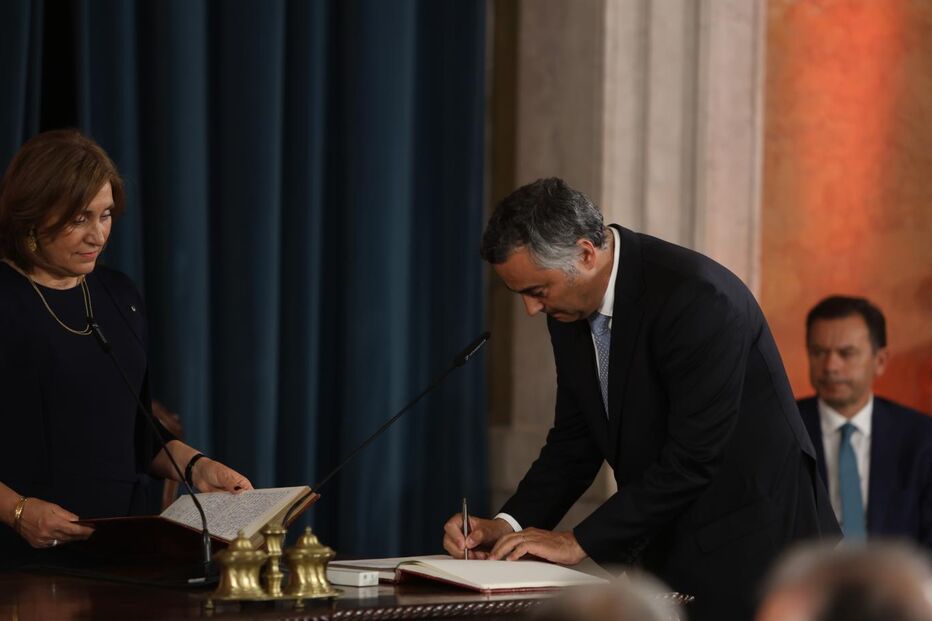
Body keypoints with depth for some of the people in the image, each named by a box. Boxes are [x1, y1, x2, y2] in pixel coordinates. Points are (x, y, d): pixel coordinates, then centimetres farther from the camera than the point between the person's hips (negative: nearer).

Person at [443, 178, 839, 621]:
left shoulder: (696, 297, -24)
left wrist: (581, 542, -21)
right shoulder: (570, 310, 1)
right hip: (670, 548, 7)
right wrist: (508, 526, -7)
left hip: (750, 543, -7)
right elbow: (575, 440, 9)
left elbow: (692, 458, -25)